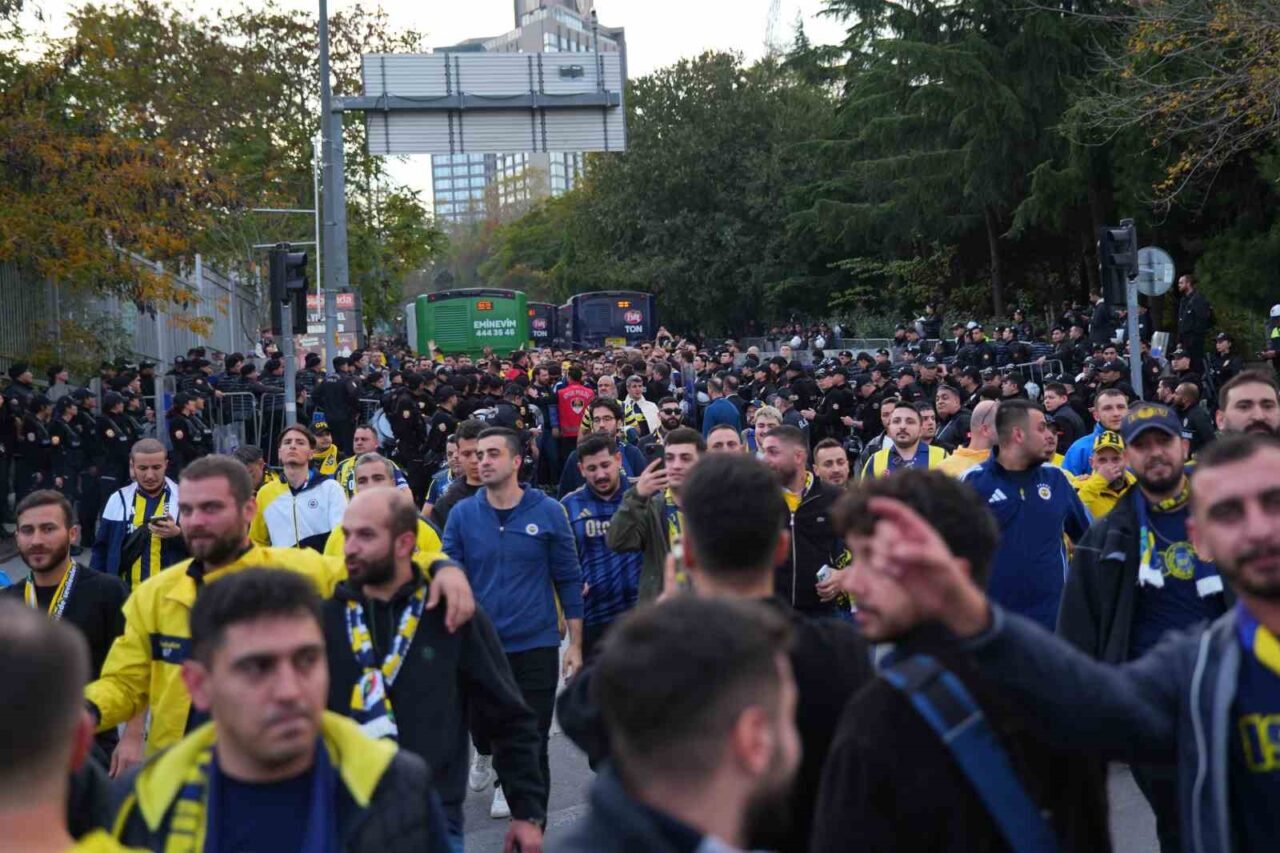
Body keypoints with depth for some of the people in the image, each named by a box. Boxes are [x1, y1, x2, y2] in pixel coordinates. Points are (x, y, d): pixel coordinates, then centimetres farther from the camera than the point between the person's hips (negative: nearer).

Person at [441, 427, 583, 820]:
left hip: (536, 645, -2)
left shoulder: (548, 512, -4)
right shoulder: (462, 515, -1)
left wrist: (575, 644, -1)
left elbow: (568, 580, 0)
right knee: (484, 732, 16)